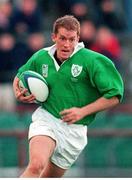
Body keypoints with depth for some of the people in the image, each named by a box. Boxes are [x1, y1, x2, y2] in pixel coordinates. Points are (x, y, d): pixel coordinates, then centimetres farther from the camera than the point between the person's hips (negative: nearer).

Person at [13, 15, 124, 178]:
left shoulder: (91, 60, -10)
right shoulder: (41, 57, 2)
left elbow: (115, 96, -10)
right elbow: (19, 77, 22)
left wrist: (83, 111, -16)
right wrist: (19, 94, -1)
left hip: (75, 130, 0)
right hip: (46, 117, 0)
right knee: (36, 165, -27)